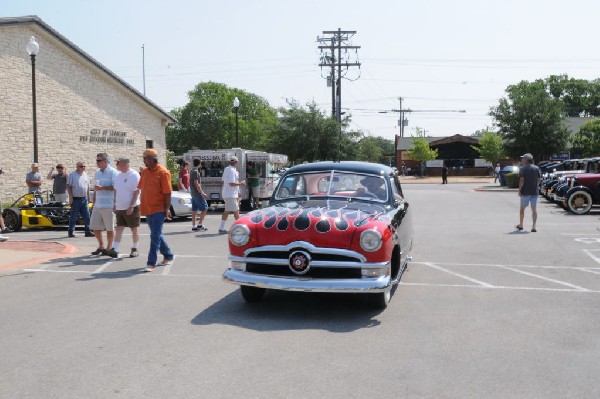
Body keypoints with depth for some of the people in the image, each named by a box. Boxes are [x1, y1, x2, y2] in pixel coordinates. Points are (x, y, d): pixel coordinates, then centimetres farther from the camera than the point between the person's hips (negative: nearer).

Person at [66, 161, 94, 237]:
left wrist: (88, 196, 16)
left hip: (84, 199, 5)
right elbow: (68, 186, -6)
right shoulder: (72, 175, -3)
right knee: (73, 216, 1)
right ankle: (71, 232, 9)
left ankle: (88, 231, 6)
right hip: (75, 199, -5)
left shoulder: (85, 175, 13)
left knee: (86, 216, 3)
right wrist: (70, 196, -13)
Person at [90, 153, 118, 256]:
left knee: (109, 228, 1)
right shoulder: (97, 173, 16)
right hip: (97, 205, 7)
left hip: (108, 205, -7)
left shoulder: (113, 172, -8)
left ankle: (109, 247, 13)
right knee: (95, 227, 8)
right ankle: (101, 246, 23)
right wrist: (93, 201, 22)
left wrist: (102, 188, -21)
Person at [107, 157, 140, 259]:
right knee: (119, 228, 2)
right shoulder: (119, 175, 12)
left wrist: (131, 206, -20)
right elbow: (116, 190, 19)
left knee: (134, 229, 4)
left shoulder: (134, 175, -12)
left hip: (131, 208, -7)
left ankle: (134, 249, 14)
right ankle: (115, 250, -1)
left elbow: (136, 191, -16)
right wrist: (115, 204, 14)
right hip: (120, 208, 7)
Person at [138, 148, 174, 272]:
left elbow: (167, 193, -12)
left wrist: (167, 209, -15)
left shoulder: (163, 172, -10)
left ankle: (151, 263, -4)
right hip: (147, 209, 8)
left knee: (155, 236, -7)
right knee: (157, 235, 16)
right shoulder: (145, 172, 10)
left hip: (158, 209, -8)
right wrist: (142, 206, 14)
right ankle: (168, 255, 31)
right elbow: (142, 188, 17)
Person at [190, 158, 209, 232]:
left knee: (194, 210, 8)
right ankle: (200, 224, -7)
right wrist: (202, 193, -20)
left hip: (193, 193, 10)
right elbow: (196, 184, -20)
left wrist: (201, 192, 25)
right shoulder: (196, 172, -13)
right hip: (197, 193, -10)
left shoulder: (192, 171, 16)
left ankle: (194, 226, 10)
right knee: (205, 208, -5)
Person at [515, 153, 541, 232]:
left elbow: (521, 180, -13)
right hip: (534, 191, 3)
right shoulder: (536, 168, 5)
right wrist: (536, 187, 17)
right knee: (534, 209, 2)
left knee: (522, 208, 12)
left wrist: (519, 190, -8)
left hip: (525, 192, -3)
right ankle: (533, 226, -8)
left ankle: (520, 225, 25)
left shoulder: (523, 168, -9)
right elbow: (538, 179, 5)